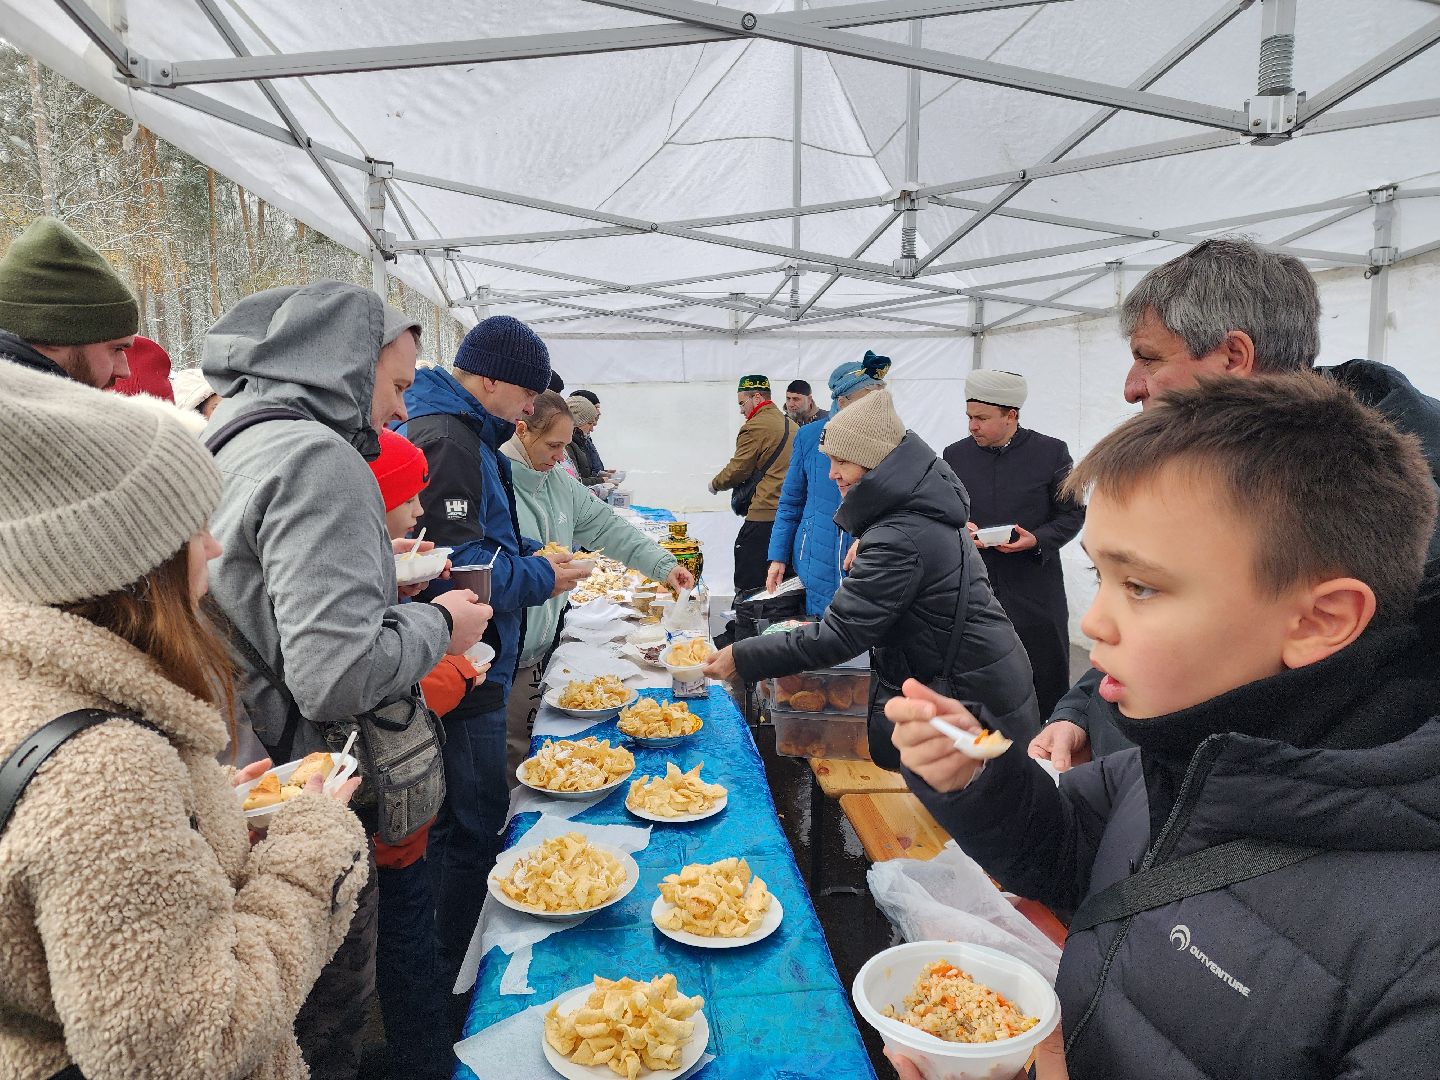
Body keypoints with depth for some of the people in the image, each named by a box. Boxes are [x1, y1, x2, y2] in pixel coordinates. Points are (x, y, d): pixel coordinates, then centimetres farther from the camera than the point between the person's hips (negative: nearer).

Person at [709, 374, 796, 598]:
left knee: (749, 587, -3)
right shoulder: (791, 425, 18)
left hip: (764, 515, -9)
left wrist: (715, 485, 11)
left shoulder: (755, 426, -8)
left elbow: (737, 470, -7)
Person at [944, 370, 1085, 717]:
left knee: (1046, 694, 6)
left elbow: (1072, 514, 3)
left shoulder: (1051, 452, -2)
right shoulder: (955, 454, 6)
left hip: (1035, 594, -2)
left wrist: (1037, 539, -14)